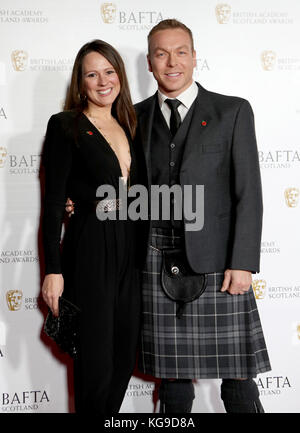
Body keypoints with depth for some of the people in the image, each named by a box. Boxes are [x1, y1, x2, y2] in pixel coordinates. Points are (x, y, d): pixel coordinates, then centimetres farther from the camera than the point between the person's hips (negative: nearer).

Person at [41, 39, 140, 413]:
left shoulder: (127, 126, 14)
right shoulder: (65, 126, -5)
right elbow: (53, 202, -9)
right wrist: (53, 270, -14)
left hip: (128, 246, 6)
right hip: (89, 250, -6)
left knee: (125, 356, 13)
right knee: (96, 359, 0)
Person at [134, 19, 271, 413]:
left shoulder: (233, 112, 3)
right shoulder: (137, 117, 12)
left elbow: (249, 192, -2)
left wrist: (242, 263, -9)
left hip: (216, 263, -2)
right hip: (158, 263, 3)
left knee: (236, 374, 1)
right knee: (172, 376, 9)